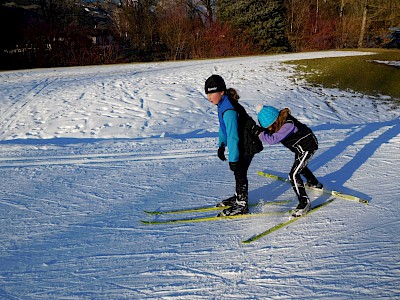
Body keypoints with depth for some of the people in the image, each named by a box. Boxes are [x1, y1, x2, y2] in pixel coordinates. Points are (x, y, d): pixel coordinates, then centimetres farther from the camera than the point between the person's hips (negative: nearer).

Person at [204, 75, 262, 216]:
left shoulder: (228, 110, -30)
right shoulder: (223, 104, 2)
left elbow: (233, 136, -31)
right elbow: (224, 127, 15)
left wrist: (233, 159, -28)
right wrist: (221, 145, 20)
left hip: (247, 145, -10)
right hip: (243, 143, 10)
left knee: (240, 172, 0)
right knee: (238, 171, 20)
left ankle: (242, 205, 14)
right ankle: (239, 197, 37)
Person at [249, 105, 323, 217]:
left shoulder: (288, 124, -37)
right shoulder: (279, 122, -10)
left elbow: (272, 139, -44)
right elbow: (268, 134, -5)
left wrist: (258, 132, -43)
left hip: (307, 146, -10)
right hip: (301, 147, 10)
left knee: (294, 175, -15)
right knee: (300, 166, 34)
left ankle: (304, 202, -7)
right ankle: (315, 184, 58)